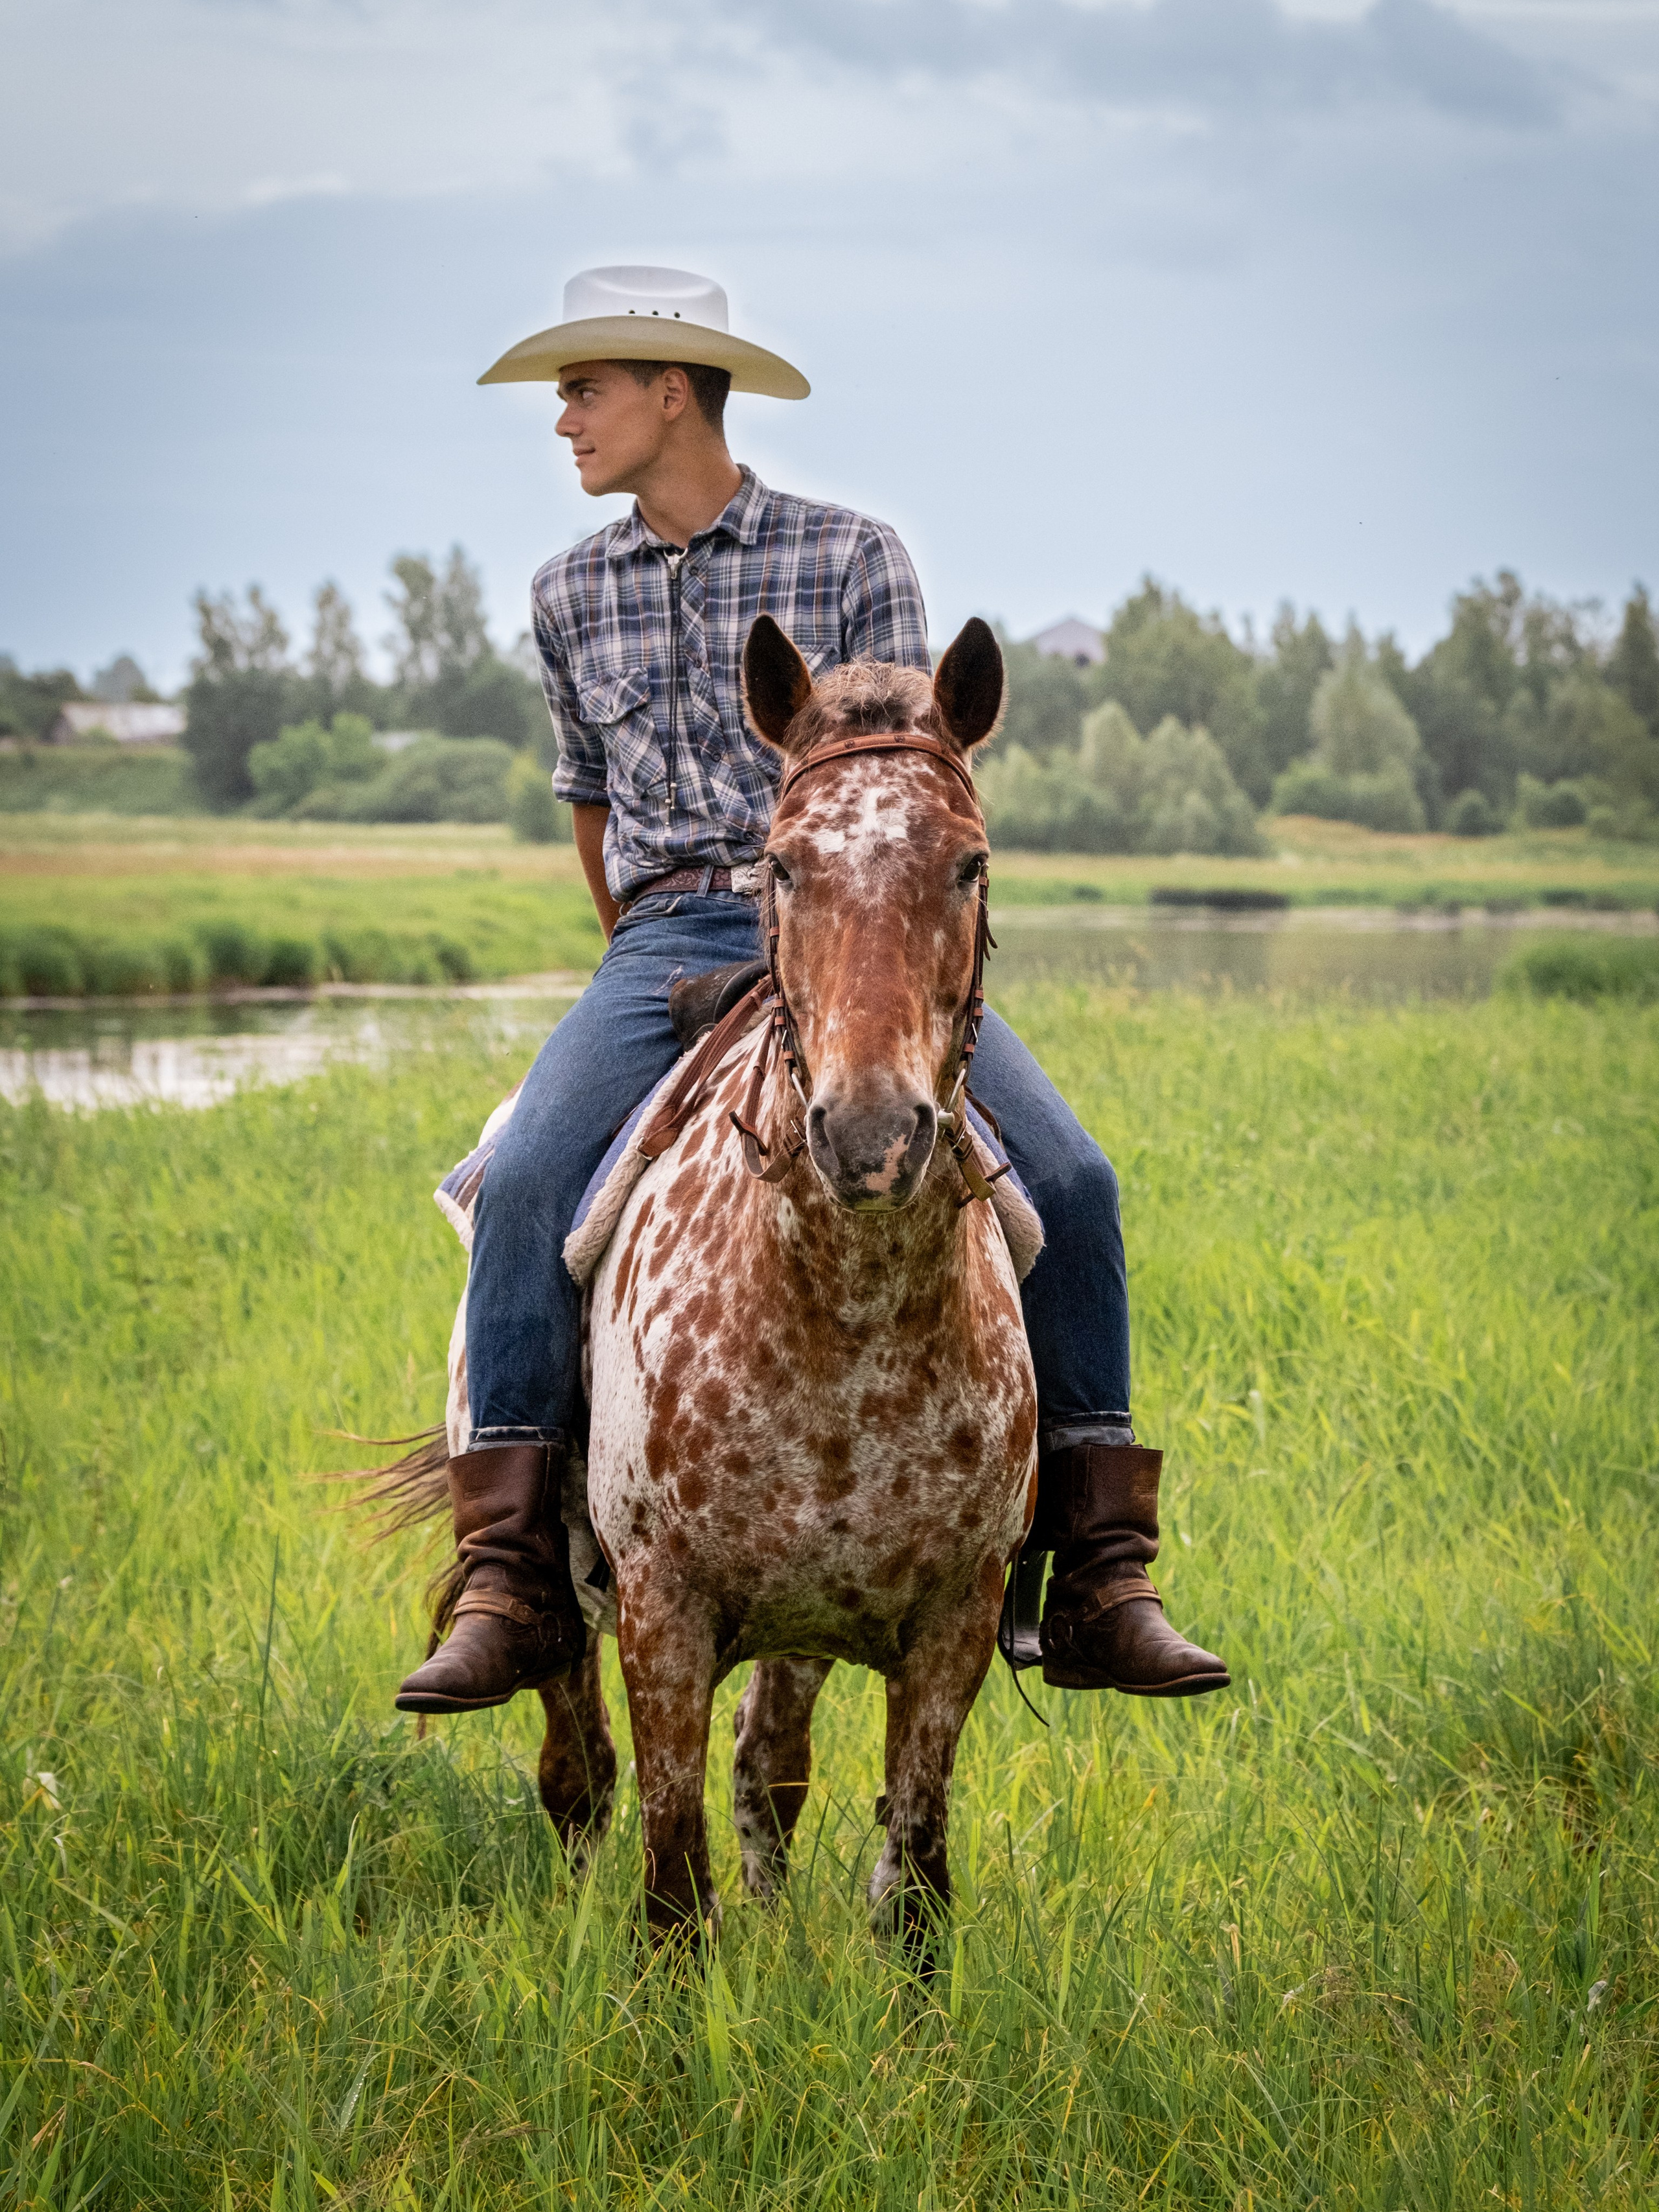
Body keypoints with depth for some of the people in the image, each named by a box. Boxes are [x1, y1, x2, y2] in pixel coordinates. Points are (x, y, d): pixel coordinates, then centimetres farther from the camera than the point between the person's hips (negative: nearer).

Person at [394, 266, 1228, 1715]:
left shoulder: (853, 559, 3)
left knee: (1066, 1177, -22)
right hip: (665, 942, 2)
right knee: (527, 1182, -27)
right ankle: (513, 1586, -24)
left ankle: (1100, 1581, -15)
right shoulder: (572, 596, 15)